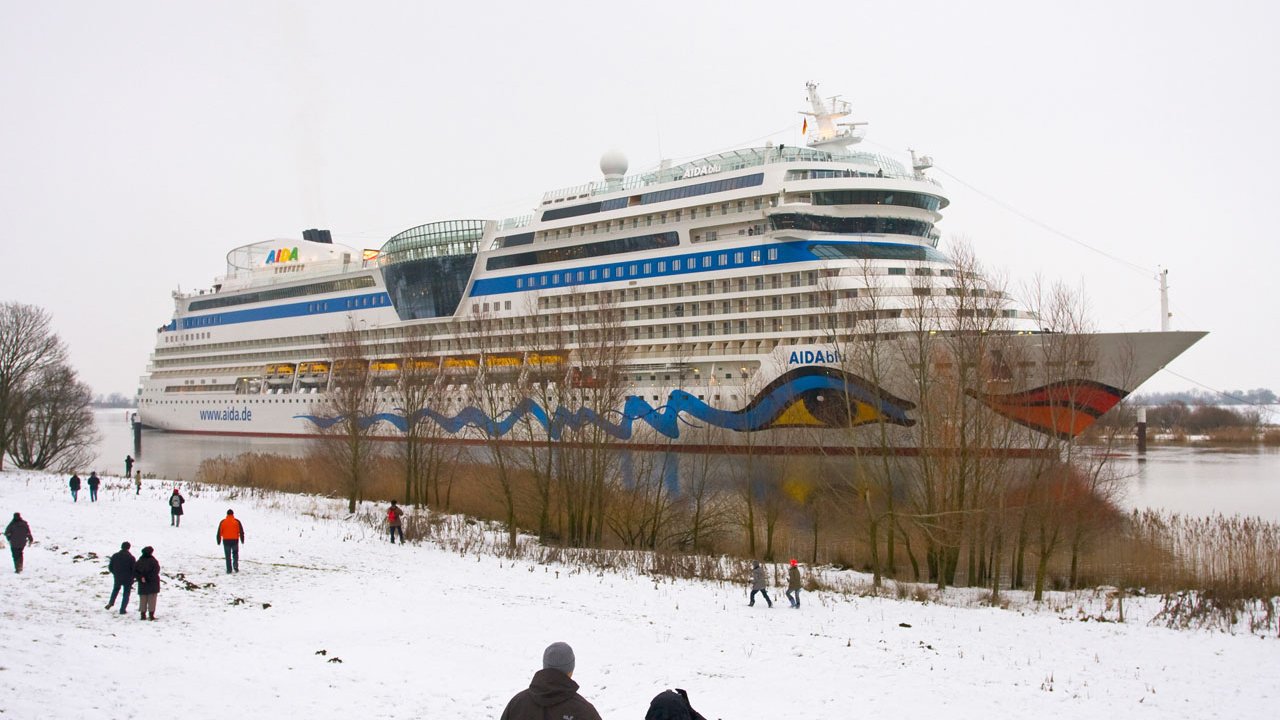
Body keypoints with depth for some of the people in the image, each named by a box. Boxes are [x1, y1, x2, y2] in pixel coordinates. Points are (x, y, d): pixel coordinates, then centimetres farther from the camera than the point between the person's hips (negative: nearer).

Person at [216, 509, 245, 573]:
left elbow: (219, 532, 2)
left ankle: (229, 570, 2)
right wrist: (242, 540, 9)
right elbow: (241, 531, 1)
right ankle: (235, 567, -2)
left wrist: (219, 541, 9)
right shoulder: (237, 521, 0)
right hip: (235, 540, 0)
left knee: (228, 556, 4)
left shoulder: (223, 522, 1)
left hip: (226, 541, 0)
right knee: (235, 554, 16)